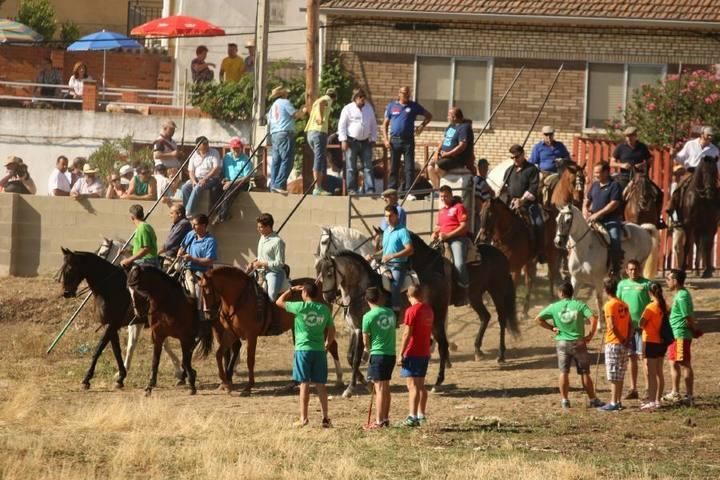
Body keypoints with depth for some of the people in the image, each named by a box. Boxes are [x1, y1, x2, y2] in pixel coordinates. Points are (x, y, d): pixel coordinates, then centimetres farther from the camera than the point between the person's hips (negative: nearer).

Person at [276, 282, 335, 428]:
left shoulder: (301, 307, -9)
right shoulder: (325, 309, 3)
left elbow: (279, 302, 3)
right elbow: (332, 331, 9)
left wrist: (292, 290, 12)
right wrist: (327, 344, 23)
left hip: (303, 349, -3)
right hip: (319, 350, 3)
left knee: (304, 384, -1)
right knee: (320, 384, 7)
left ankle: (304, 418, -2)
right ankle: (325, 418, 7)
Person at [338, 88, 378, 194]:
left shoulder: (369, 108, 12)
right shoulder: (348, 109, -3)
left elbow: (373, 125, 18)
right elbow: (342, 125, -4)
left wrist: (373, 139, 11)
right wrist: (343, 140, -11)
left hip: (365, 142, 4)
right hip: (352, 142, -4)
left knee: (368, 167, -2)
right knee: (351, 168, 0)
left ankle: (369, 189, -3)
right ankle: (352, 189, 4)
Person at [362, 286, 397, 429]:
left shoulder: (369, 316, -11)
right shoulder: (390, 313, 7)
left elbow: (365, 340, -6)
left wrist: (368, 348, 17)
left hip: (378, 354, -6)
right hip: (391, 353, 6)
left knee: (379, 388, -4)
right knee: (386, 387, 15)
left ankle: (379, 421, -3)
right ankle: (386, 419, 21)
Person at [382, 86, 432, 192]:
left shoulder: (414, 106, 6)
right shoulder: (391, 106, 8)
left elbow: (428, 116, 15)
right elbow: (385, 124, 9)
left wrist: (422, 125, -2)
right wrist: (386, 139, -2)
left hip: (408, 140, -1)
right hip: (395, 140, 1)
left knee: (409, 168, -3)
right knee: (393, 167, 5)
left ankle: (408, 191, -1)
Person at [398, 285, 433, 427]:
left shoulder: (411, 311, -14)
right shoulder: (428, 310, 10)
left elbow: (407, 334, -17)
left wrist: (401, 354, -14)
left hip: (412, 353, -8)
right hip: (425, 353, 8)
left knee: (412, 385, -9)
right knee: (421, 385, 16)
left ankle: (412, 417, -14)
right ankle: (421, 415, 20)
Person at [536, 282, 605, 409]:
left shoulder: (554, 307, -1)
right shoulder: (579, 305, -5)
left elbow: (538, 319, -3)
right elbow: (593, 318, -17)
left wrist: (552, 328, 2)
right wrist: (590, 335, -7)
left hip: (562, 343, 1)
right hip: (578, 342, -1)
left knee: (564, 372, 7)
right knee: (585, 373, 7)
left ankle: (564, 400, 6)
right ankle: (592, 399, 12)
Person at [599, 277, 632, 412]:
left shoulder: (610, 305, -13)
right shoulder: (624, 305, 10)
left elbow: (612, 326, -20)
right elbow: (630, 324, 8)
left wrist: (621, 339, -10)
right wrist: (627, 339, 2)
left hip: (613, 343, -7)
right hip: (623, 344, 7)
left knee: (613, 375, -5)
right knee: (620, 375, 13)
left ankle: (613, 403, -5)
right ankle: (618, 401, 17)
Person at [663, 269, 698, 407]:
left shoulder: (682, 296, -19)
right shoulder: (679, 294, 12)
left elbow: (688, 318, -20)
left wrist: (694, 329, -6)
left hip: (681, 335, -10)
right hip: (675, 335, 10)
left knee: (685, 365, -4)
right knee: (674, 364, 18)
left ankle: (689, 397, 0)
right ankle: (675, 394, 29)